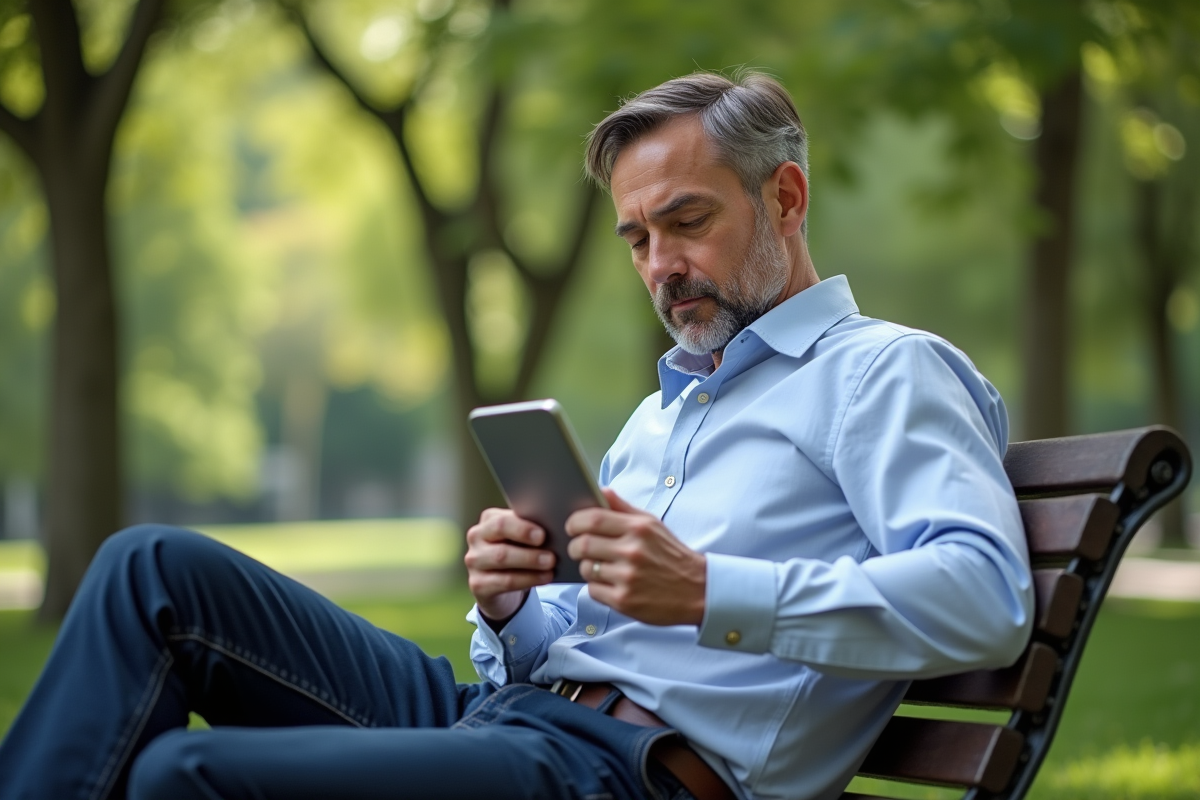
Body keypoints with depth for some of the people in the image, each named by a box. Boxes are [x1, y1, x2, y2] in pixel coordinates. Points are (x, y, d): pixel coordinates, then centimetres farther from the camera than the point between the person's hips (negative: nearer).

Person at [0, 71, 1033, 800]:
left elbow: (985, 600, -16)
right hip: (500, 709, 9)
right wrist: (508, 609, 2)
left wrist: (708, 593, -22)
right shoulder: (661, 411, 29)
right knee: (155, 570, -2)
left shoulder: (883, 370, 2)